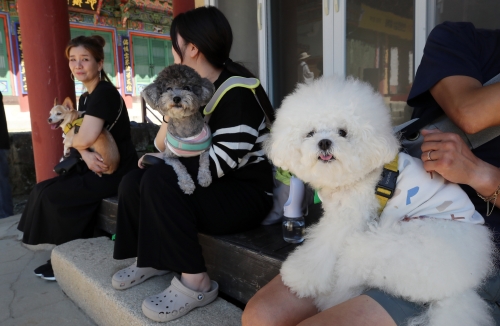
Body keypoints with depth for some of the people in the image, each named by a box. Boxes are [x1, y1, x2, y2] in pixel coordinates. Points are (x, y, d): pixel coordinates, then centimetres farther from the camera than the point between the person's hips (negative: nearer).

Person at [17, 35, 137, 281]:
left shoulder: (104, 93, -18)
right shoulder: (85, 98, 13)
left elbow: (85, 138, -29)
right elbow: (80, 140, 8)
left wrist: (73, 141, -5)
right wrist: (86, 155, -15)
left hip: (117, 171, -9)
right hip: (98, 166, 10)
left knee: (52, 195, -9)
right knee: (43, 190, 8)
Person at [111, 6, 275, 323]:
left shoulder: (238, 93, -18)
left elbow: (219, 163, -23)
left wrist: (162, 162, -13)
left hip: (246, 194, -9)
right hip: (211, 186, 9)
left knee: (160, 181, -28)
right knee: (134, 181, 0)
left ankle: (195, 281, -17)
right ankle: (153, 259, 14)